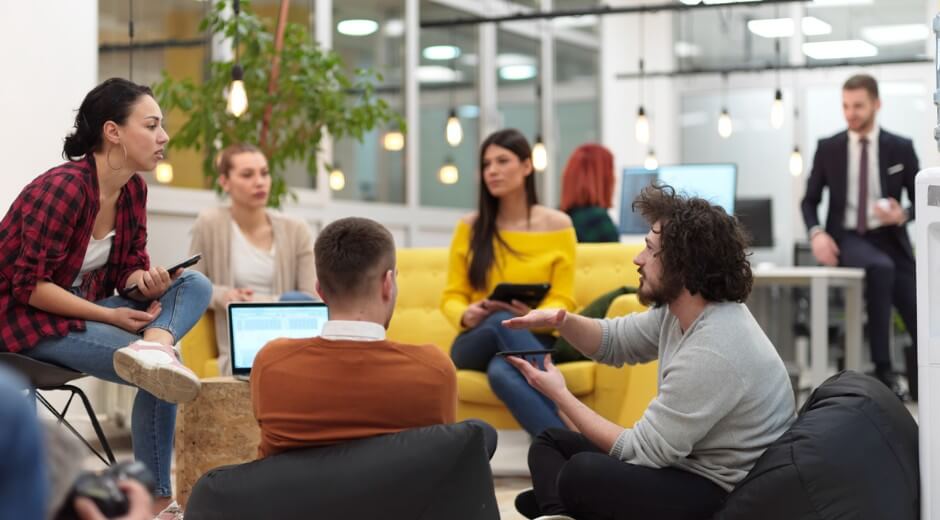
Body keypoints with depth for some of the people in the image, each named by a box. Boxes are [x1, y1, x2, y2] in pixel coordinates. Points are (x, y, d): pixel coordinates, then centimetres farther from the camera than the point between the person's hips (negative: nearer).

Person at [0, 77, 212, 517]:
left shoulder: (133, 189, 1)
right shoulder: (63, 188, -24)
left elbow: (129, 268, 6)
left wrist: (145, 282, -20)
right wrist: (111, 317, -25)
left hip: (85, 308, 9)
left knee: (195, 285, -12)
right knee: (161, 374, -25)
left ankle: (152, 346, -41)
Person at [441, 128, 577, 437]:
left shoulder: (557, 225, 3)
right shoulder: (470, 227, 7)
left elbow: (562, 301, 0)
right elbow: (451, 297, 6)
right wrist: (465, 316, -18)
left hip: (532, 340, -1)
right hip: (477, 344, 1)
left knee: (502, 372, -41)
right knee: (501, 321, -40)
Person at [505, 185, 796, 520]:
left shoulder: (711, 354, -29)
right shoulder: (680, 307, 0)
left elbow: (641, 451, -21)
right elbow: (614, 341, 17)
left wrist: (560, 394, -12)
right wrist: (561, 321, -5)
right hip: (688, 464, 10)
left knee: (581, 474, -31)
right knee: (549, 443, 12)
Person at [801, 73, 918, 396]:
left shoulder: (901, 148, 4)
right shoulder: (828, 148, 4)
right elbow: (809, 200, 9)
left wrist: (903, 215, -15)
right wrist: (816, 233, -11)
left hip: (890, 240, 2)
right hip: (847, 239, -2)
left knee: (921, 324, -7)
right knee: (880, 267, -37)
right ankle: (882, 367, -31)